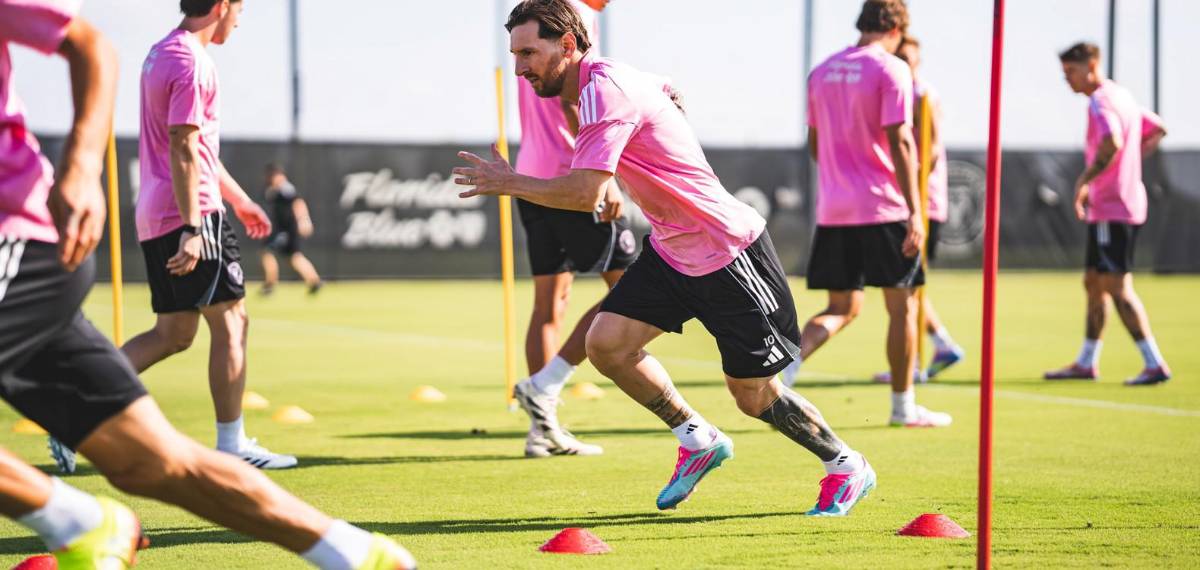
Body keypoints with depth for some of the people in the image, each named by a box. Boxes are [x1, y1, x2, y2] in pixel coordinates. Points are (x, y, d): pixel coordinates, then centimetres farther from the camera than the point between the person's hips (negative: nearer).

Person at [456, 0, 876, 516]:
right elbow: (663, 87, 27)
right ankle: (698, 440, 13)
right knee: (605, 343, -6)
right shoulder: (609, 80, 4)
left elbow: (585, 193, -32)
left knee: (753, 397, -1)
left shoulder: (604, 90, -24)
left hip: (728, 252, -9)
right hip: (670, 250, 9)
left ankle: (847, 468, 22)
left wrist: (509, 183, -21)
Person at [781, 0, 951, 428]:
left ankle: (788, 364, -12)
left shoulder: (822, 72, 11)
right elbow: (899, 141, -15)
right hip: (882, 208, -6)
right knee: (901, 307, 6)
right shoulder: (892, 70, -8)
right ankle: (904, 406, 11)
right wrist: (915, 212, -16)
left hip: (832, 211, 6)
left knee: (842, 309, 12)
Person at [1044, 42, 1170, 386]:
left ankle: (1155, 365, -9)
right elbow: (1157, 130, 27)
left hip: (1111, 209, -10)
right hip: (1127, 204, 10)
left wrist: (1085, 180, -25)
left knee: (1117, 287, -8)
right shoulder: (1122, 96, 15)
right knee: (1093, 284, 16)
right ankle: (1086, 364, 23)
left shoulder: (1101, 102, -15)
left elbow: (1112, 142, -34)